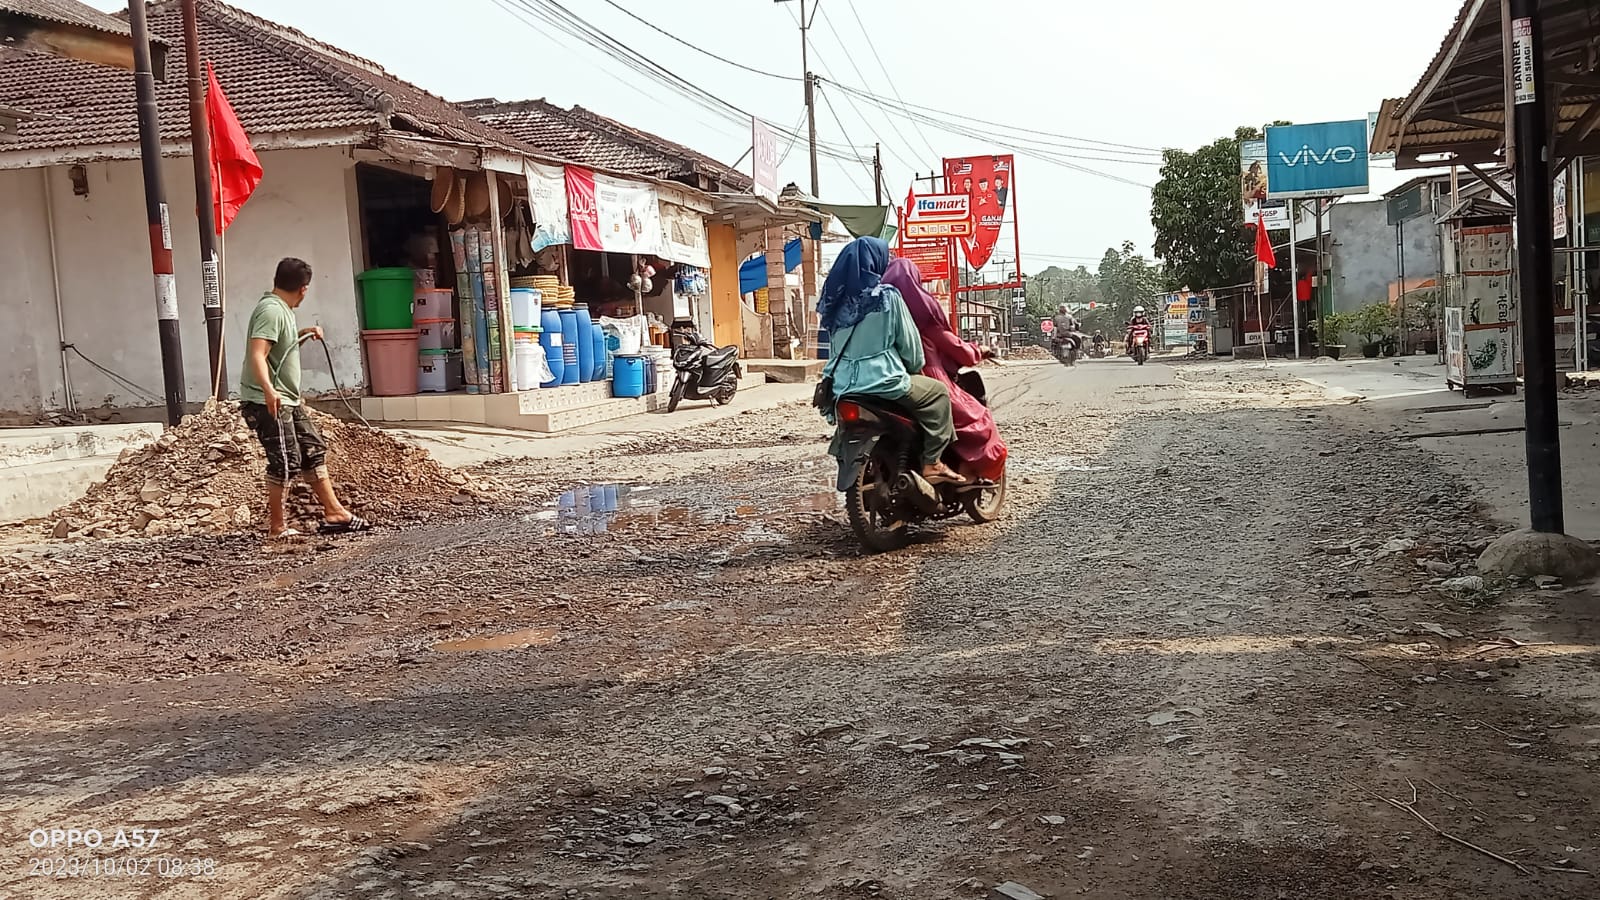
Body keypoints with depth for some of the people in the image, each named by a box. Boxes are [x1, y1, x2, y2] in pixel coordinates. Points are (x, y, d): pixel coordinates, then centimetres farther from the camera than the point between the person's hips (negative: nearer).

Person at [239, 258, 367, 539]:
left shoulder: (281, 310, 14)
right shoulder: (271, 310, -17)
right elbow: (257, 354, -30)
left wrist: (302, 334, 29)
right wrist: (268, 390, -42)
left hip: (287, 401, 11)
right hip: (268, 402, -11)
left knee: (314, 451, 12)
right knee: (285, 463, -8)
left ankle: (334, 513, 18)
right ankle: (276, 528, 3)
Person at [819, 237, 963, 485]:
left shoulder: (835, 300, 8)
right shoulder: (887, 296, -9)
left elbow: (835, 343, 13)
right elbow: (908, 340, -2)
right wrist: (916, 367, 15)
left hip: (842, 383, 7)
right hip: (881, 381, -7)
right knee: (938, 392, 11)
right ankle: (932, 463, 6)